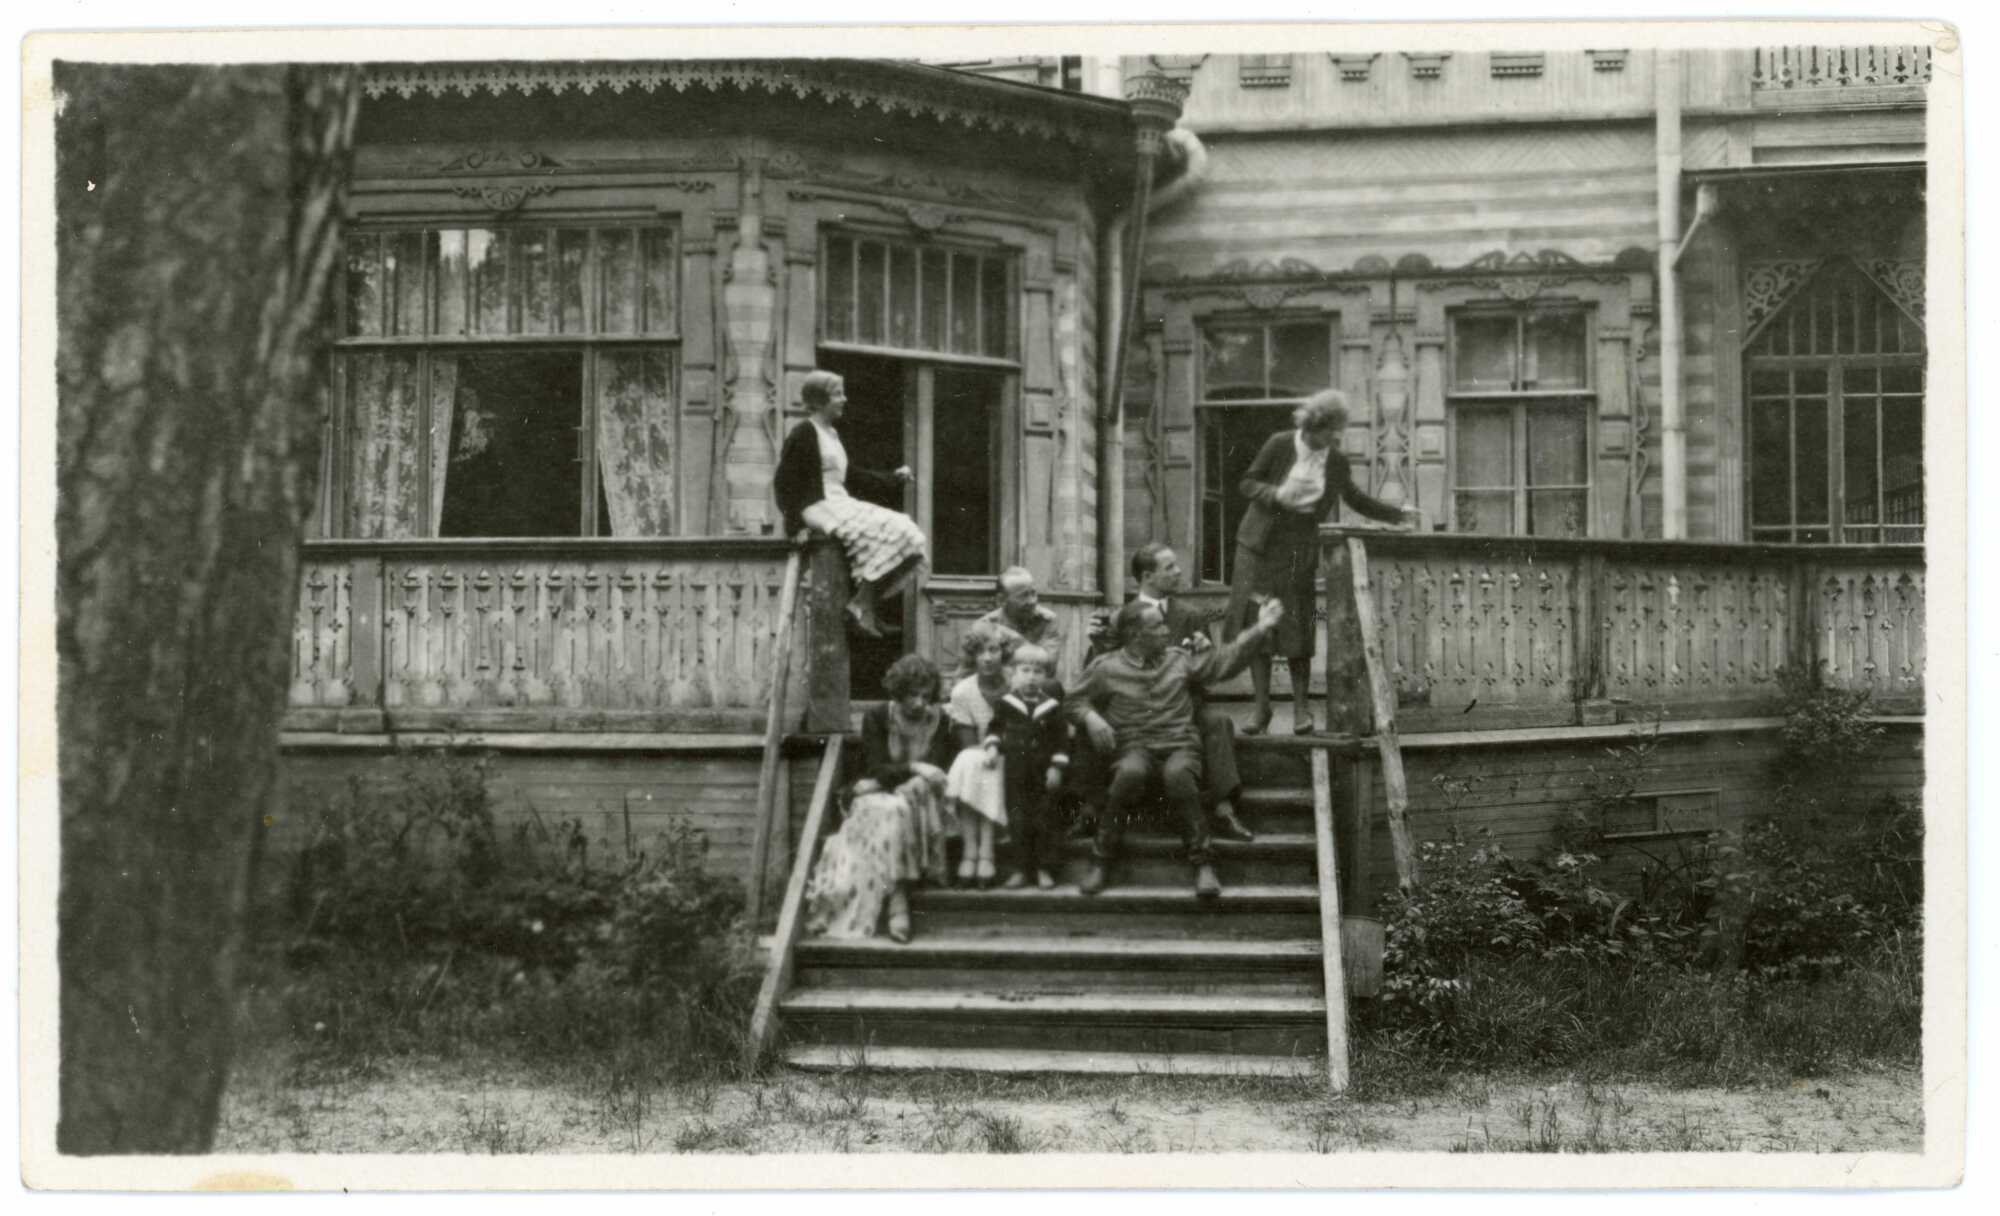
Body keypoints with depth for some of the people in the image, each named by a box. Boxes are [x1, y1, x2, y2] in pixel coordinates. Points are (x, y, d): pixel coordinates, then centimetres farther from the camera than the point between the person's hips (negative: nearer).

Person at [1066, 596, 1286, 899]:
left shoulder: (1179, 661, 15)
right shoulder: (1107, 669, 8)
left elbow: (1225, 660, 18)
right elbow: (1074, 702, 14)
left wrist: (1260, 629, 12)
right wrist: (1091, 717, -8)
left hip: (1180, 745, 1)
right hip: (1135, 747, -1)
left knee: (1178, 773, -36)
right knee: (1129, 772, -38)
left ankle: (1201, 864, -27)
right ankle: (1102, 861, -24)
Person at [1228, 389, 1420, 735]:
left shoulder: (1335, 462, 2)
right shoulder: (1279, 445, -7)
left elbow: (1355, 498, 18)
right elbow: (1249, 483, 0)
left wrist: (1397, 514, 14)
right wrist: (1277, 495, -19)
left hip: (1300, 551, 2)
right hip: (1261, 547, -2)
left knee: (1298, 628, -3)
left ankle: (1301, 707, 6)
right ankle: (1261, 706, 5)